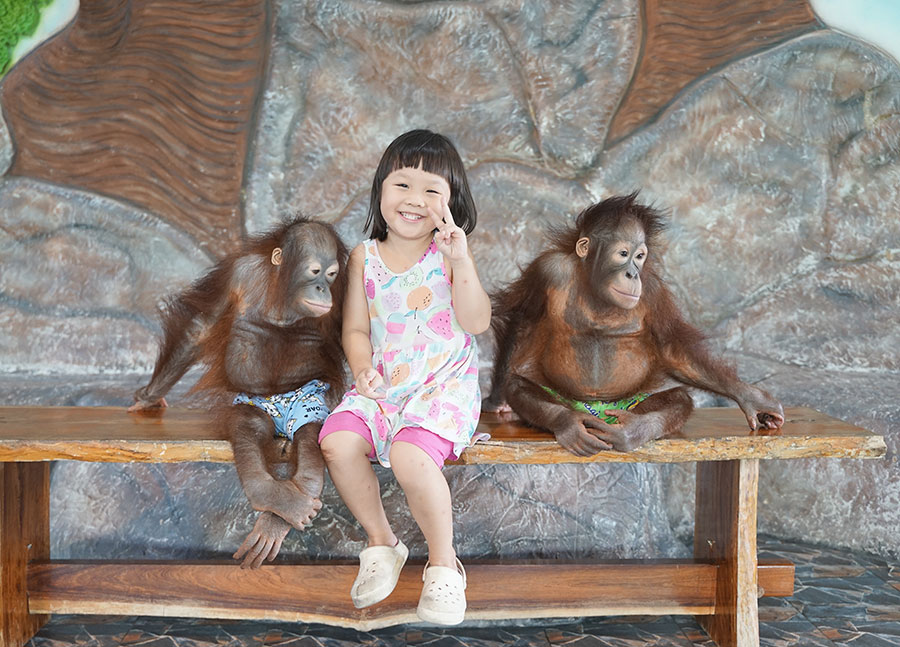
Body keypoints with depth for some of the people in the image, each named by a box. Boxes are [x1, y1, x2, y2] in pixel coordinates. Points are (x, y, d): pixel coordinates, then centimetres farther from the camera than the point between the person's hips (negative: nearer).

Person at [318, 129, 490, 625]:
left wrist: (461, 262, -22)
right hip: (382, 384, 4)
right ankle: (380, 541, 3)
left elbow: (477, 322, -11)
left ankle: (444, 563, -9)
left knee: (409, 454, -31)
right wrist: (362, 367, -10)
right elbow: (356, 329, 10)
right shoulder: (365, 258, 7)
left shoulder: (450, 253, -1)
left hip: (444, 383, -4)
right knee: (337, 442, -22)